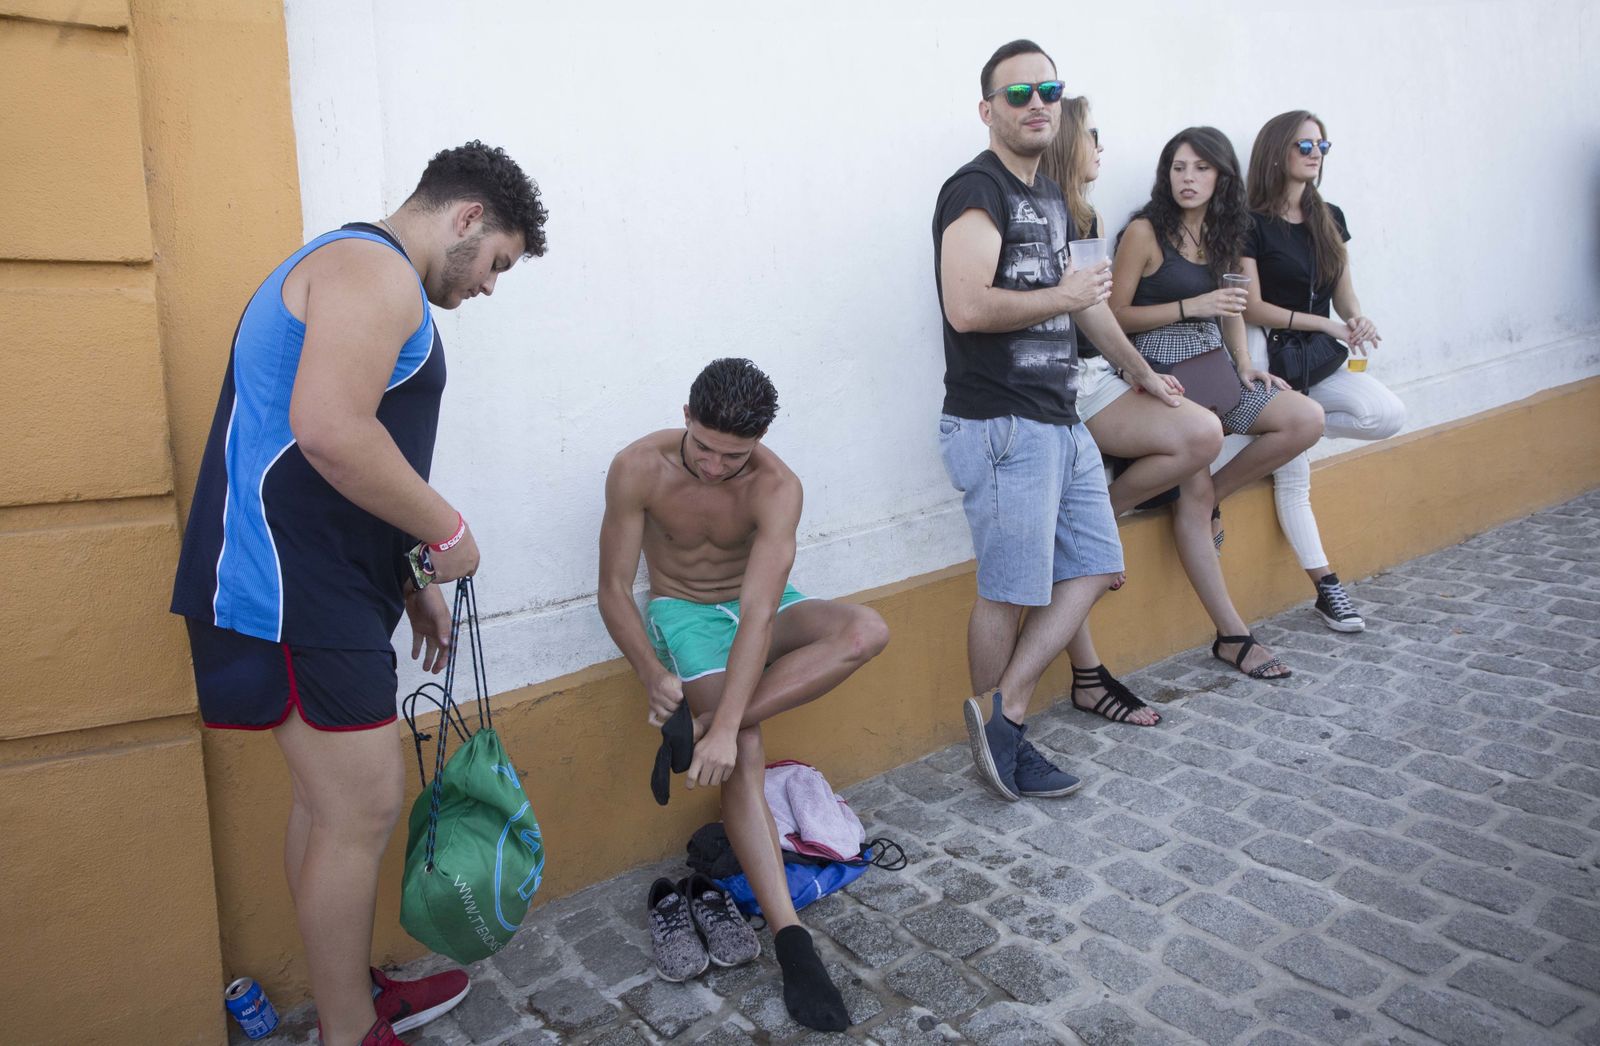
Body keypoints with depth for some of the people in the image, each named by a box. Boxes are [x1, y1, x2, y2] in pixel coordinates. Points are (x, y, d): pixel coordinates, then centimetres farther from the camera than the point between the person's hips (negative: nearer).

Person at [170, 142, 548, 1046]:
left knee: (332, 799, 17)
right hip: (292, 587, -11)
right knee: (363, 807, -3)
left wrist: (414, 582, 22)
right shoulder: (376, 268, -10)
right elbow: (329, 431, -27)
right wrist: (448, 533, -15)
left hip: (320, 585, 11)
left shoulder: (365, 278, 23)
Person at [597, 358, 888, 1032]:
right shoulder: (639, 468, -20)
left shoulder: (777, 488, -23)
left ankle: (698, 723, -33)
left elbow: (758, 614, -31)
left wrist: (721, 725, -40)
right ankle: (791, 939, -21)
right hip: (683, 614, -2)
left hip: (756, 606, 2)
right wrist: (653, 677, -29)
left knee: (866, 631, -28)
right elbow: (613, 590, -14)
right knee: (745, 761, -25)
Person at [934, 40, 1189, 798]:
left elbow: (1082, 299, 30)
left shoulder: (1050, 198, 20)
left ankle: (1004, 713, 10)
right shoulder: (977, 190, -9)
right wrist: (1062, 296, -10)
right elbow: (967, 309, -24)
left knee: (1095, 569, 8)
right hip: (1000, 425, -10)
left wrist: (1140, 372, 37)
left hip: (1060, 421, 10)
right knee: (1010, 592, -2)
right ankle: (1000, 743, 14)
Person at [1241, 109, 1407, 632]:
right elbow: (1251, 307, -12)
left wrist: (1357, 321, -10)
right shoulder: (1252, 223, -6)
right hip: (1268, 353, -6)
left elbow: (1344, 295, 13)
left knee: (1389, 415, -19)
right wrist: (1327, 324, -16)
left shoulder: (1330, 219, 13)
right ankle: (1326, 586, 2)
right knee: (1293, 476, -7)